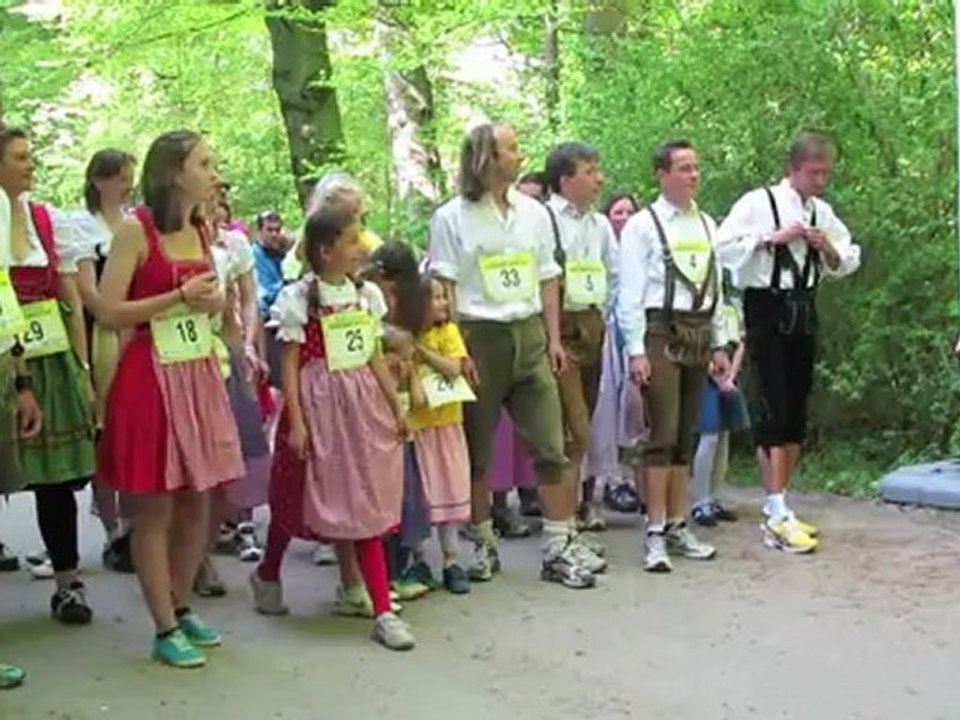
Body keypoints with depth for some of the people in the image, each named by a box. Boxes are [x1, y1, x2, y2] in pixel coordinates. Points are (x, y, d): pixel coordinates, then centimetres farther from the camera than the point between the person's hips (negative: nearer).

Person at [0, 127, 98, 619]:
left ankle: (68, 582, 15)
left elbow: (72, 302, 10)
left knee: (56, 473, 6)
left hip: (52, 362, 3)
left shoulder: (50, 221, 8)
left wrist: (83, 369, 6)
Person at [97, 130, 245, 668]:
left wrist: (215, 303, 4)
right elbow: (108, 312, -14)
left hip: (200, 375, 7)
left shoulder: (201, 231, 12)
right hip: (152, 376, -7)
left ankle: (182, 608, 25)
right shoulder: (137, 230, -10)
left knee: (197, 500, 10)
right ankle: (165, 629, 8)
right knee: (156, 506, 0)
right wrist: (179, 297, -18)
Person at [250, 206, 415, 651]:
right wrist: (295, 421, -13)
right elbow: (290, 365, -8)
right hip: (318, 406, -4)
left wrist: (396, 408, 12)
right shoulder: (299, 298, -7)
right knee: (299, 498, 10)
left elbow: (374, 358, 13)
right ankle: (267, 574, 38)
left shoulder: (367, 294, 8)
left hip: (362, 406, 4)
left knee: (366, 506, 2)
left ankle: (383, 611, 2)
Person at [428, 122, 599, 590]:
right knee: (476, 452, 6)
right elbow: (444, 287, -4)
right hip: (479, 338, -3)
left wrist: (554, 338, 8)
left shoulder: (533, 213, 11)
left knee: (551, 447, -1)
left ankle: (560, 547, 6)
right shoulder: (452, 218, -2)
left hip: (529, 337, 3)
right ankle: (483, 545, 20)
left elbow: (548, 280, 15)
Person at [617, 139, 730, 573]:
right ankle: (655, 534, -3)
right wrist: (635, 351, -13)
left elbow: (715, 289, 17)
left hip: (699, 333, 6)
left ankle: (678, 526, 17)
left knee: (686, 435, 10)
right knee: (663, 434, -8)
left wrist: (718, 345, 14)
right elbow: (630, 293, -7)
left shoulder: (707, 225, 14)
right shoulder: (643, 225, -3)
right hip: (661, 331, -6)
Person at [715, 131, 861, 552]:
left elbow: (848, 262, 16)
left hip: (803, 311, 7)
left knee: (797, 411, 9)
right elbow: (724, 247, -15)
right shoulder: (759, 203, -5)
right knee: (774, 410, -10)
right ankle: (777, 517, -8)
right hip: (767, 308, -7)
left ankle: (777, 508, 20)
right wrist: (773, 238, -17)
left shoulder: (822, 213, 11)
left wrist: (828, 247, -3)